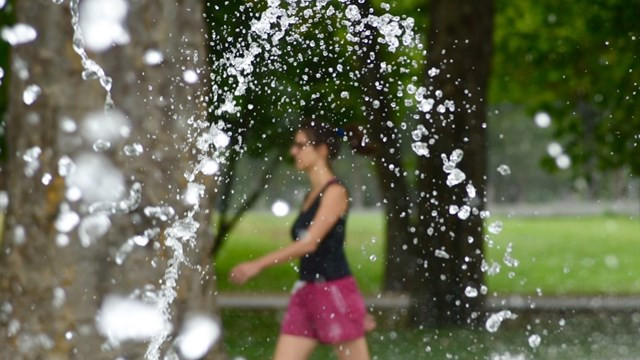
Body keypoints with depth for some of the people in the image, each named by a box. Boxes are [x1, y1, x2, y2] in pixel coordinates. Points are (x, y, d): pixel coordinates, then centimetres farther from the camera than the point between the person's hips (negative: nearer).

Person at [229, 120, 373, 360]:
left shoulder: (335, 192, -9)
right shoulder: (311, 196, 16)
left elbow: (310, 242, -19)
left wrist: (258, 264, -24)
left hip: (335, 293, -8)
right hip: (305, 294, 8)